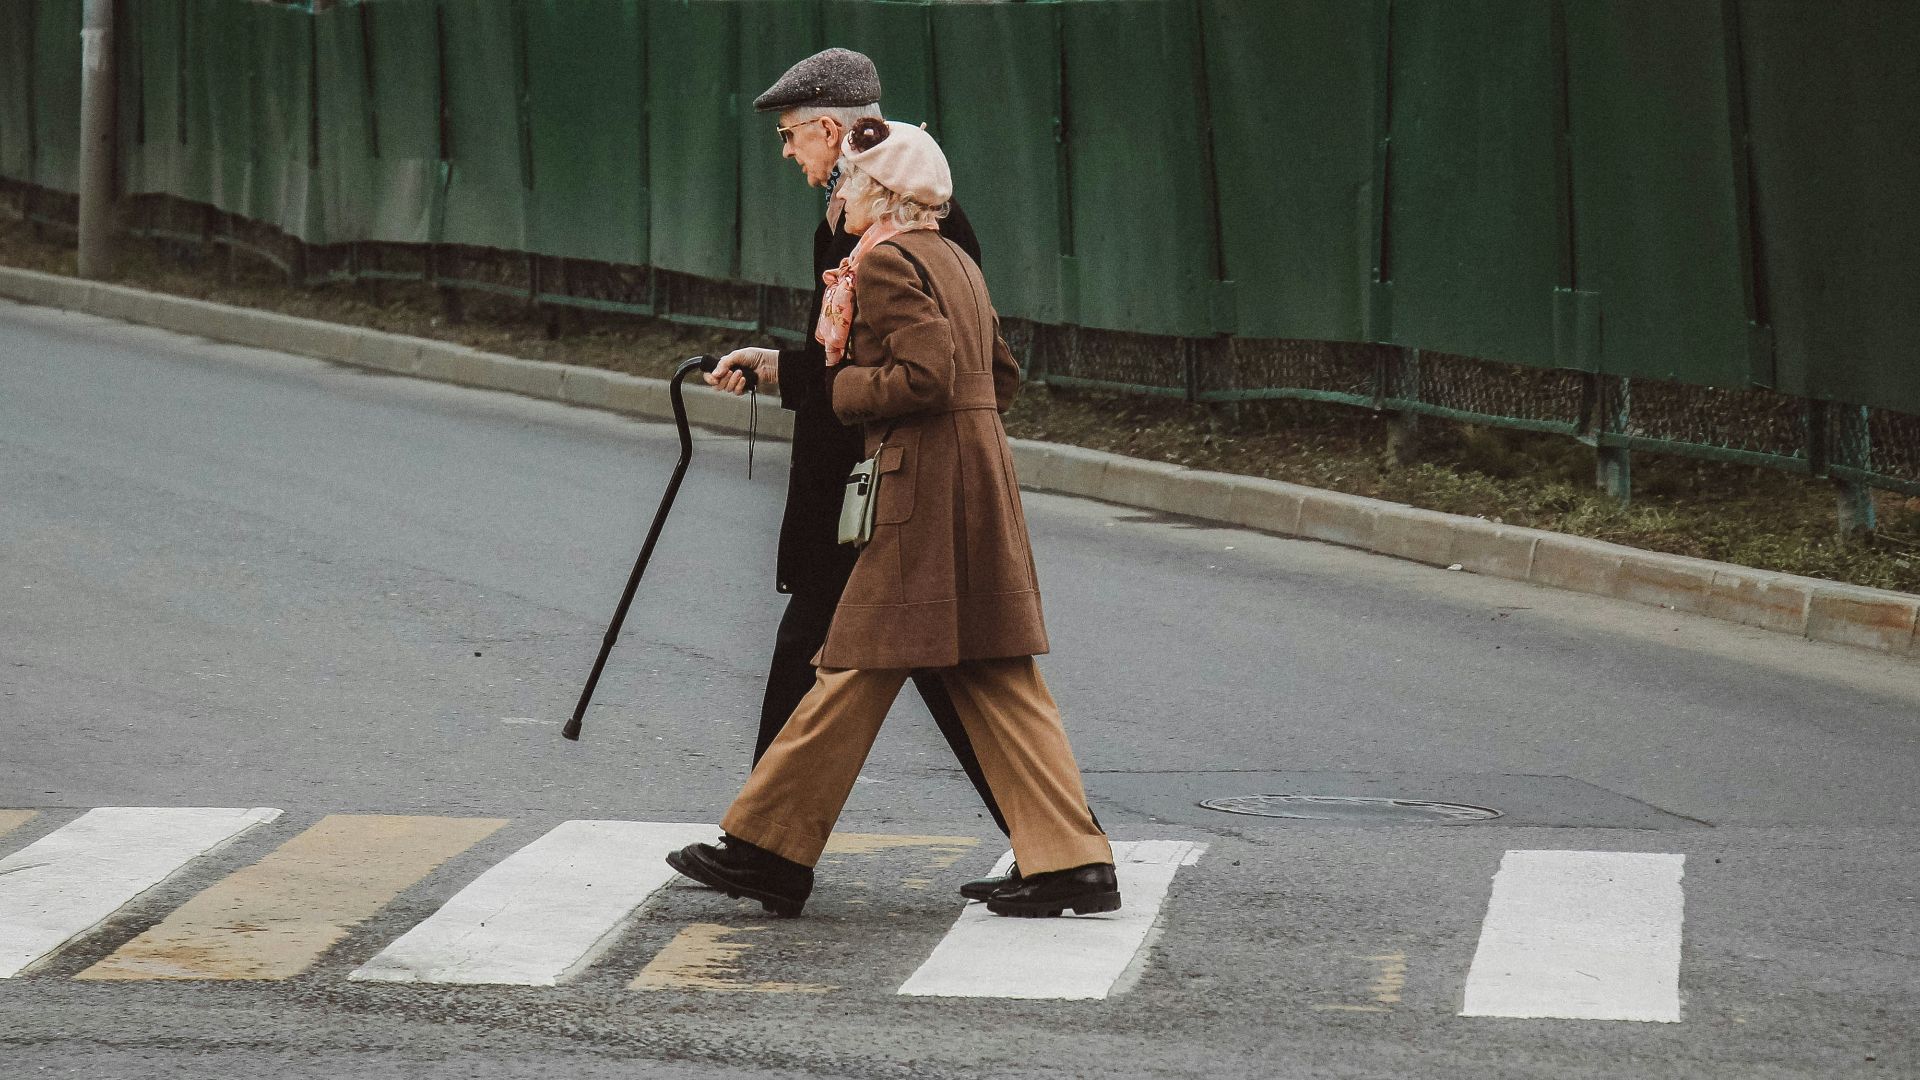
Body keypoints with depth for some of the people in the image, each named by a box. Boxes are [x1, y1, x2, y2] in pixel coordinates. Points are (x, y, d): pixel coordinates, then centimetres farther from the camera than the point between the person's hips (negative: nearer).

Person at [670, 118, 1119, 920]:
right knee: (995, 682, 7)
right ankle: (1074, 863, 2)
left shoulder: (885, 261, -11)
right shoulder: (953, 260, 17)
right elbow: (1002, 377, 20)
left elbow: (923, 377, -21)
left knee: (859, 669, -3)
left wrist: (833, 388, -7)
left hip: (923, 490, -9)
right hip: (979, 481, 9)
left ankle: (769, 852, 4)